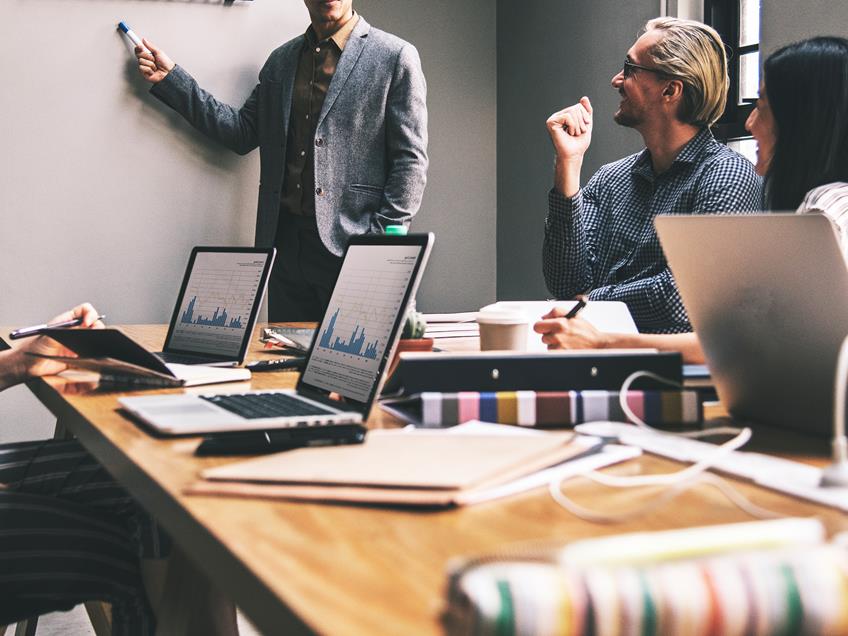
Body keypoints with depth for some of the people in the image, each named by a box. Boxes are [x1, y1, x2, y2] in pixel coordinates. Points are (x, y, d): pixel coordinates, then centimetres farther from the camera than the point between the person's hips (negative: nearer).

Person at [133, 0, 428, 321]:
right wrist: (170, 78, 8)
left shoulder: (396, 57, -1)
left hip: (350, 245, -5)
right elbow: (242, 131, 13)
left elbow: (411, 161, -5)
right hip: (285, 242, 5)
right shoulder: (281, 60, 16)